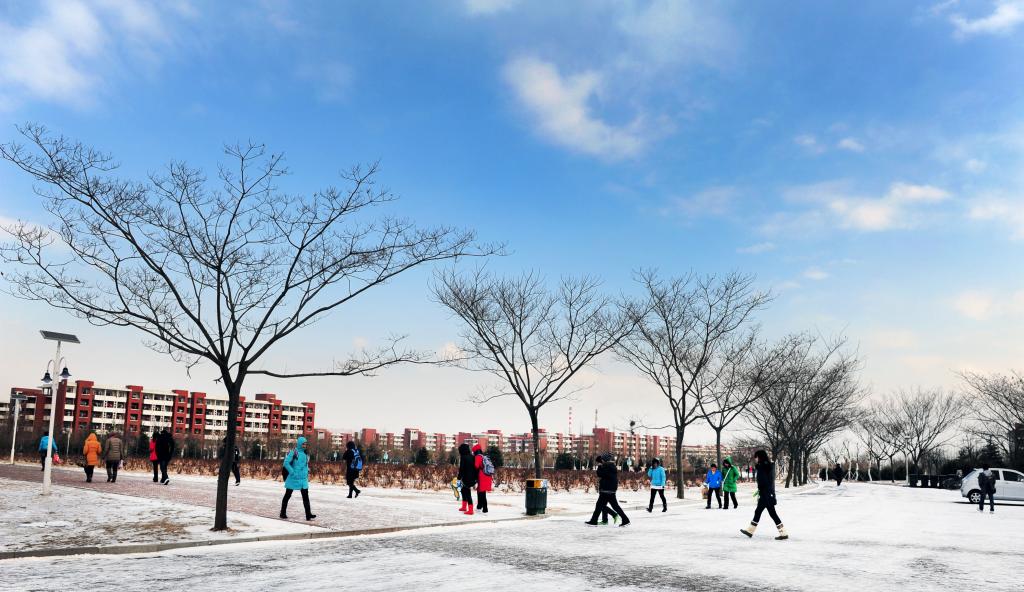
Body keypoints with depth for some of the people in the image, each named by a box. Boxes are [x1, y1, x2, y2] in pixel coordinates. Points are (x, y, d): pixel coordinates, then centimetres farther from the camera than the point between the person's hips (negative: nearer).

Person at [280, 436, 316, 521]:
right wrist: (292, 472, -19)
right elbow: (286, 463, -17)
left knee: (305, 496, -2)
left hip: (303, 479, 5)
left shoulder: (305, 453, 9)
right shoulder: (293, 452, -11)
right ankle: (283, 513, 20)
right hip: (293, 479, -5)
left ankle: (308, 515, -5)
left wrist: (307, 472, 12)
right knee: (287, 495, 9)